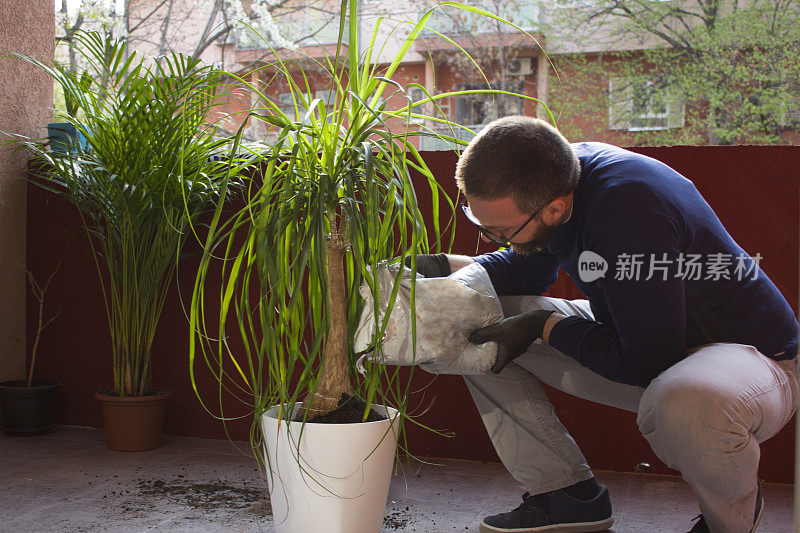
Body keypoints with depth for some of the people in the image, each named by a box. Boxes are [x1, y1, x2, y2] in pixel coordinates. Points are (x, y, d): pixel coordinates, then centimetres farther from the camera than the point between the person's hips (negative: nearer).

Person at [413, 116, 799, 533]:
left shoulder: (628, 213, -36)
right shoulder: (555, 175, -10)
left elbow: (648, 363, -31)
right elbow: (529, 270, 9)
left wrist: (543, 326, -22)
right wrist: (445, 267, -7)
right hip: (634, 334, 8)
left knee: (683, 405, -44)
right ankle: (568, 494, 7)